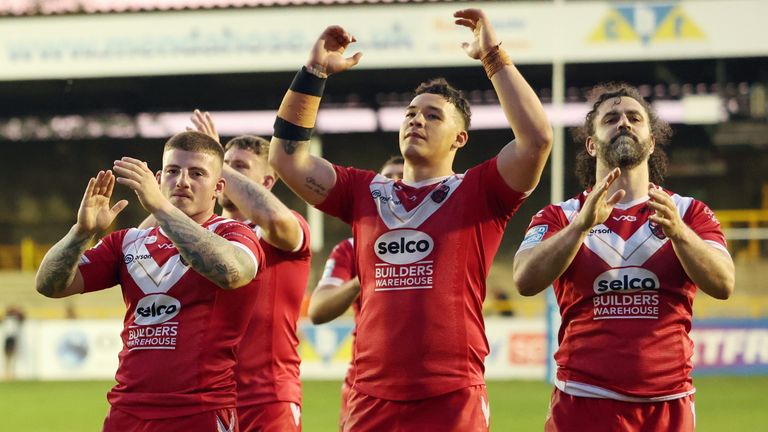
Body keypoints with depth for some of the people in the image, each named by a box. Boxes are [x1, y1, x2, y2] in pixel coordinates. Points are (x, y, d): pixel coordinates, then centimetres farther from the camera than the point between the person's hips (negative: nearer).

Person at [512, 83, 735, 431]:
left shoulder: (689, 213, 10)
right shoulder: (560, 217, 7)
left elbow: (723, 285, -7)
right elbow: (526, 281, -11)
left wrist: (677, 231, -24)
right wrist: (582, 224, -24)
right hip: (584, 402, -1)